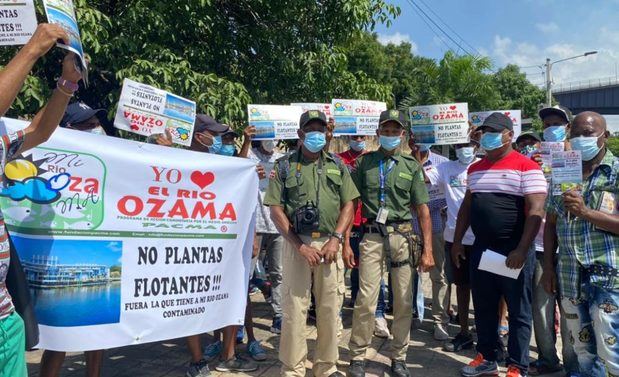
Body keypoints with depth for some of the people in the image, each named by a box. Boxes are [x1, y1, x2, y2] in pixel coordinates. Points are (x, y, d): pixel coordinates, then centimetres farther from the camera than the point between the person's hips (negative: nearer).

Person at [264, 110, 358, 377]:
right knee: (294, 308, 2)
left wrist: (335, 239, -7)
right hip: (297, 244, -2)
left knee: (330, 308, 8)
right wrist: (300, 246, -10)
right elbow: (276, 209, -2)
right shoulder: (284, 165, 3)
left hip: (331, 242, 2)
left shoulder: (338, 165, 12)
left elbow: (348, 205, 8)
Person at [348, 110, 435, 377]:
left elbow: (423, 210, 6)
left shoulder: (412, 166, 8)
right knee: (366, 300, -2)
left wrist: (428, 250, 0)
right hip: (372, 236, -1)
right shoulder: (364, 163, 7)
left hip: (403, 237, 2)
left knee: (404, 301, 7)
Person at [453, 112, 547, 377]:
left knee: (518, 312, 7)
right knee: (483, 308, 15)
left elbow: (536, 211, -15)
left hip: (513, 251, -6)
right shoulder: (475, 169, 12)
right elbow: (467, 205, 17)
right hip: (481, 249, 6)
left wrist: (522, 250, -20)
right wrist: (457, 241, 13)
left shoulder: (526, 167, -8)